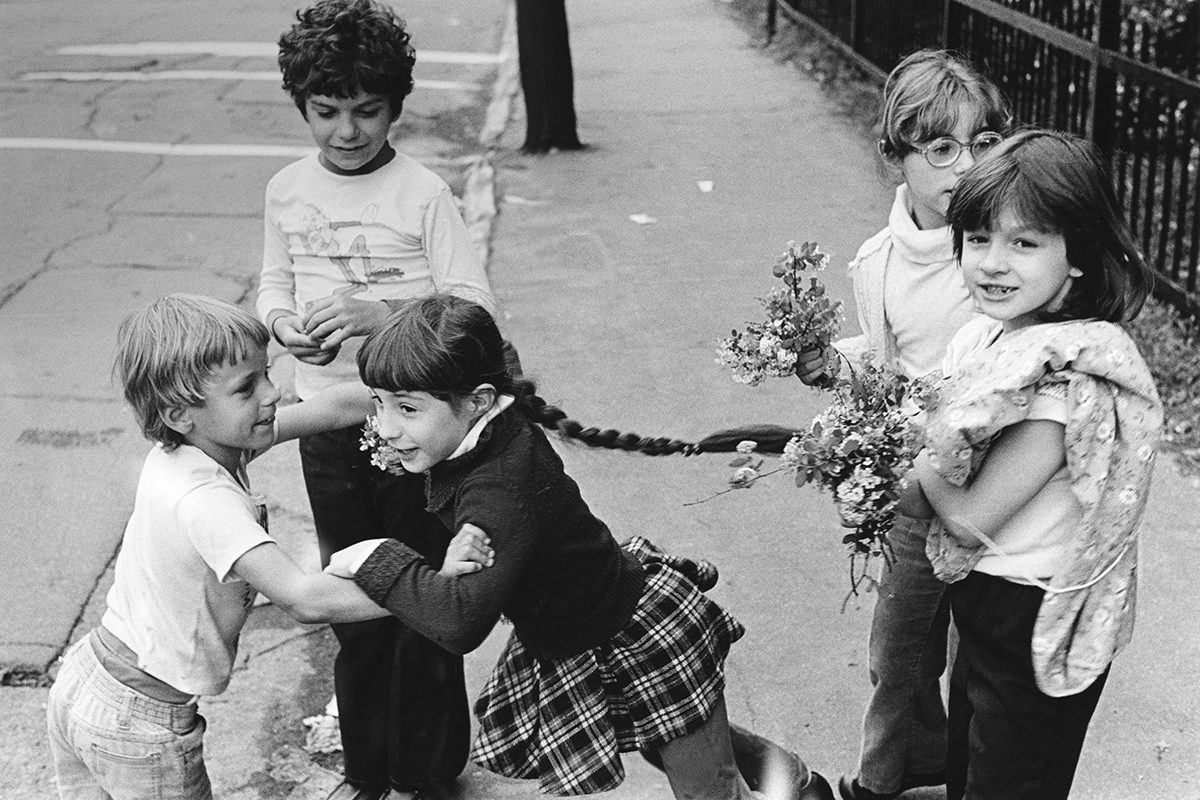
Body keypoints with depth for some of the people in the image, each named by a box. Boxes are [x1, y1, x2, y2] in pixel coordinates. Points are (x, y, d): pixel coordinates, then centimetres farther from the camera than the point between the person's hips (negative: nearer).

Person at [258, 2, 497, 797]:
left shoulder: (423, 194, -12)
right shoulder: (287, 190, 2)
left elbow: (475, 309, -14)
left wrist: (379, 314, -27)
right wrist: (283, 324, -9)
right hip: (328, 426, 4)